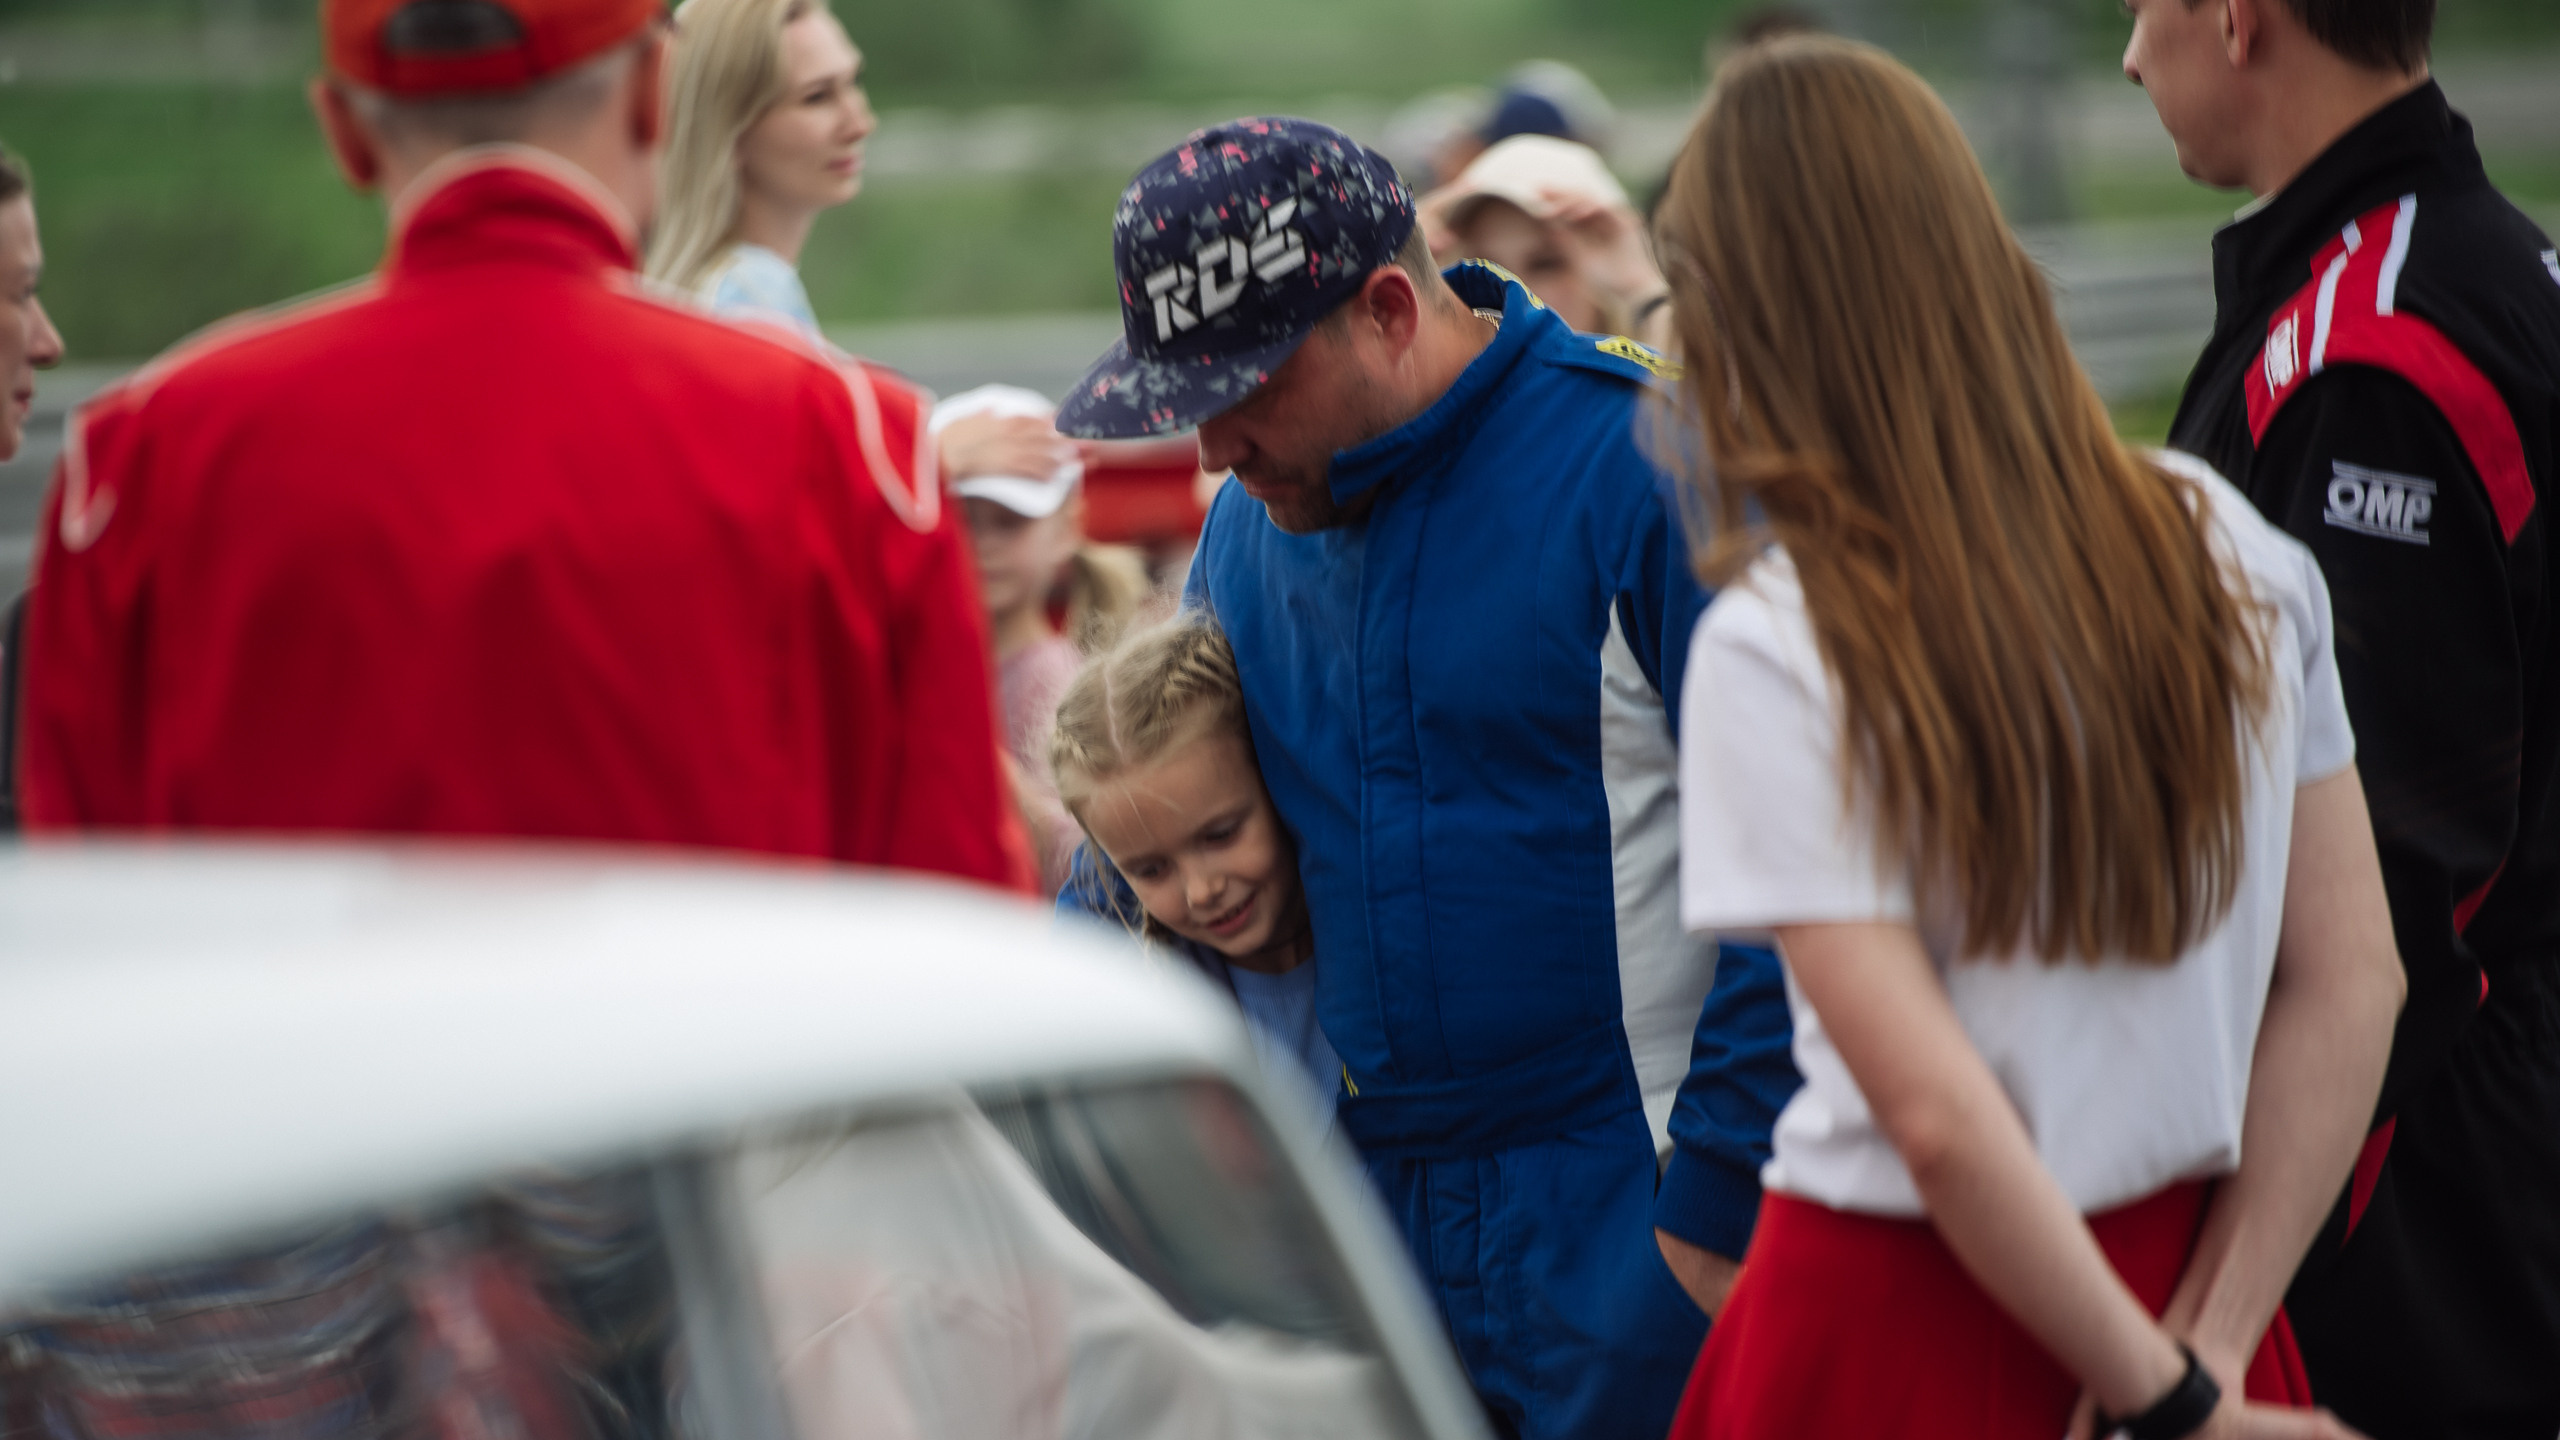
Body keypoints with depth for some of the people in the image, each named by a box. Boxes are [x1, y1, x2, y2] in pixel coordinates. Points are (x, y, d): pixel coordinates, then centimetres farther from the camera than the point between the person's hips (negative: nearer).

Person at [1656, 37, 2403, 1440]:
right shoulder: (2228, 549, -2)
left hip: (1904, 1320, -4)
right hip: (2180, 1261, 4)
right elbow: (2350, 986, -2)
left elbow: (1935, 1112, -20)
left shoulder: (1775, 649, -16)